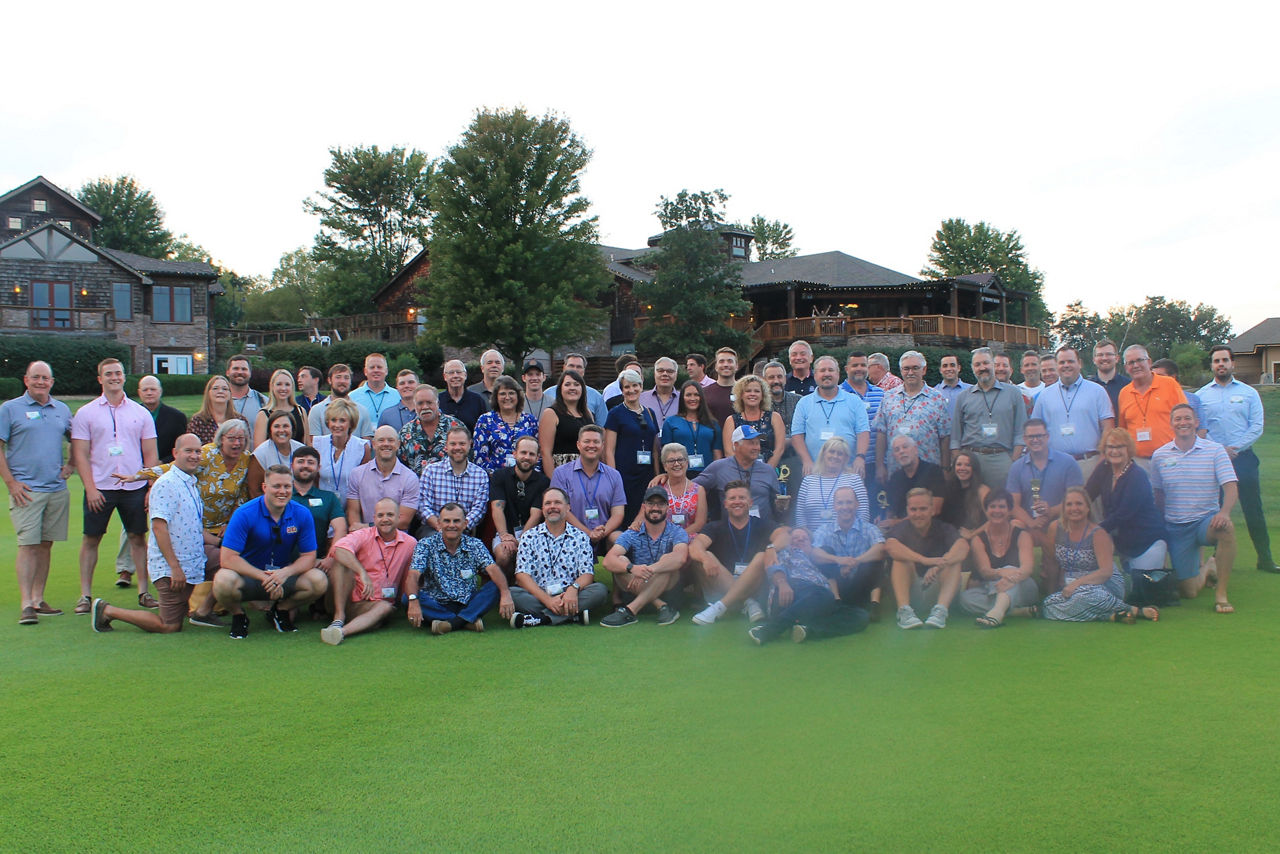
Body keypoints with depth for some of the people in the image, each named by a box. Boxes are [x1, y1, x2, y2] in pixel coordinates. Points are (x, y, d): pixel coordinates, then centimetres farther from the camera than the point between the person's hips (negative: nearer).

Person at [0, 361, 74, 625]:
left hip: (57, 490, 4)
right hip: (26, 490, -4)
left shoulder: (62, 410, 13)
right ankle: (26, 605, -8)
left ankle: (38, 600, 15)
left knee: (46, 544, 8)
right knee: (28, 545, -8)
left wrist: (70, 465, 8)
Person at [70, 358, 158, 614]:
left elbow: (150, 454, 8)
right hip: (99, 488, -1)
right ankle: (85, 595, 9)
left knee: (138, 537, 4)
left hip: (134, 487, 1)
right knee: (91, 538, 2)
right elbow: (80, 454, -1)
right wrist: (90, 488, -10)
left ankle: (143, 591, 12)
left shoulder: (140, 413, 8)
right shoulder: (86, 413, 3)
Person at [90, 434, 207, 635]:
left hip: (191, 566, 9)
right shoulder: (165, 484, -14)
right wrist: (175, 567, -24)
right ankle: (107, 611, 4)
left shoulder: (193, 486, 15)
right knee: (170, 626, -6)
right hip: (171, 568, -9)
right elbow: (159, 527, -21)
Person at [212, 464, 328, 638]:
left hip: (284, 578, 3)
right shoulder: (245, 514, -16)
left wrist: (285, 572, -25)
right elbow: (228, 559, -20)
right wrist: (264, 577, -28)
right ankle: (238, 615, 1)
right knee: (223, 581, -36)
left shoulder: (302, 515, -6)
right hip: (248, 576, -2)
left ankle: (281, 610, 8)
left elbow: (309, 556, -4)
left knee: (319, 581, -24)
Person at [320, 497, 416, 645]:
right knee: (343, 562, -24)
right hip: (347, 598, -1)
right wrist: (363, 573, -38)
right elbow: (339, 548, -28)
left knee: (385, 608, -33)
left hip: (371, 605, 1)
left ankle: (343, 631, -53)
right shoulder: (364, 535, -5)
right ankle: (339, 617, -29)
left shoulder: (410, 543, 3)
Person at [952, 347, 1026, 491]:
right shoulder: (963, 397, 13)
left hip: (1002, 459, -1)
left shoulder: (1013, 393, 11)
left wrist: (1014, 463, -4)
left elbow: (1020, 432, 7)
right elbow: (955, 436, 12)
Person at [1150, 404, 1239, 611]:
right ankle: (1204, 571, 40)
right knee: (1188, 592, 0)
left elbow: (1231, 486, -13)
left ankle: (1221, 594, -24)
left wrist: (1224, 512, -32)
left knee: (1226, 528, -40)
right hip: (1176, 527, 2)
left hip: (1207, 520, -2)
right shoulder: (1160, 455, 3)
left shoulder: (1215, 450, -4)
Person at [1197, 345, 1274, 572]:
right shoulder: (1201, 396, 7)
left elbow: (1257, 427, 0)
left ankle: (1265, 558, 7)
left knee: (1253, 509, 0)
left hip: (1244, 458, 0)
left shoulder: (1249, 393, 7)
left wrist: (1236, 448, -12)